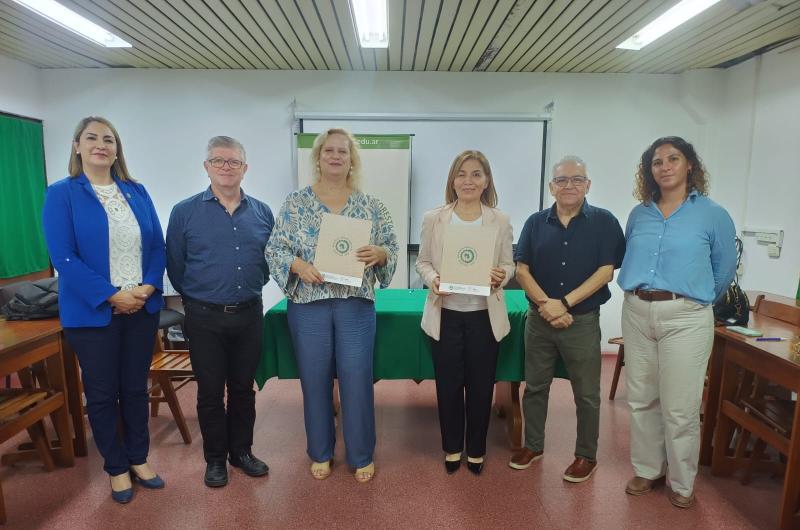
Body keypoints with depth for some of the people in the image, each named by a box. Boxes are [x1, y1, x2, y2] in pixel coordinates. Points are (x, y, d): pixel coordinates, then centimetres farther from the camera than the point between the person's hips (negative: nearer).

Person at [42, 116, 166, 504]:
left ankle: (139, 458, 32)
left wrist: (148, 287, -11)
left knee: (136, 388, 15)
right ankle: (117, 468, 29)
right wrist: (111, 296, -19)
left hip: (142, 308, 3)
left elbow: (157, 244, 5)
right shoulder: (61, 194, -4)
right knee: (102, 393, 11)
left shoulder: (137, 192, 7)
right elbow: (63, 257, -12)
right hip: (93, 312, -3)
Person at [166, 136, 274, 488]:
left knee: (243, 389, 15)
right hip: (205, 319, -2)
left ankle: (241, 451, 33)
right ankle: (215, 459, 29)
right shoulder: (185, 212, -4)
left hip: (249, 316, 2)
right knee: (210, 392, 10)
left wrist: (251, 289, 8)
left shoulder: (262, 213, 3)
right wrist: (197, 298, 8)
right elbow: (175, 265, 2)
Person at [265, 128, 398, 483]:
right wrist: (299, 265, -17)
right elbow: (274, 249, 1)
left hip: (356, 304, 0)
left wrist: (378, 253, -16)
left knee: (357, 380, 3)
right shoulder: (296, 202, 3)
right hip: (309, 304, 0)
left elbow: (392, 249, 5)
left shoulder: (371, 206, 5)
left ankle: (361, 456, 24)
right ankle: (320, 453, 31)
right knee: (314, 380, 10)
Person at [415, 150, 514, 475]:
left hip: (485, 315, 0)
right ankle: (452, 448, 34)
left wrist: (501, 277, -18)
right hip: (445, 314, 0)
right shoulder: (434, 218, 0)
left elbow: (509, 265, 5)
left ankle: (476, 450, 34)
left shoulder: (500, 220, 1)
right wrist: (432, 279, -17)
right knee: (448, 384, 11)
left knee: (481, 385, 12)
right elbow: (422, 261, 4)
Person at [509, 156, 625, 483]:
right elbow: (522, 270, 0)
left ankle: (586, 456, 29)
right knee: (534, 386, 14)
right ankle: (533, 445, 32)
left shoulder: (604, 222, -3)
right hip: (539, 318, 3)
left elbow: (606, 271, -9)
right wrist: (545, 305, -13)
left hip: (583, 320, -2)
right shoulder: (536, 222, 4)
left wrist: (565, 303, -16)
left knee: (586, 394, 10)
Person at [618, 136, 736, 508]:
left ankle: (682, 483, 24)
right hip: (636, 313, 4)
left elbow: (724, 270, 9)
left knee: (679, 408, 3)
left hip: (685, 318, -3)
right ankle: (647, 470, 29)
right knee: (641, 400, 12)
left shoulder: (713, 215, -1)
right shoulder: (639, 215, 9)